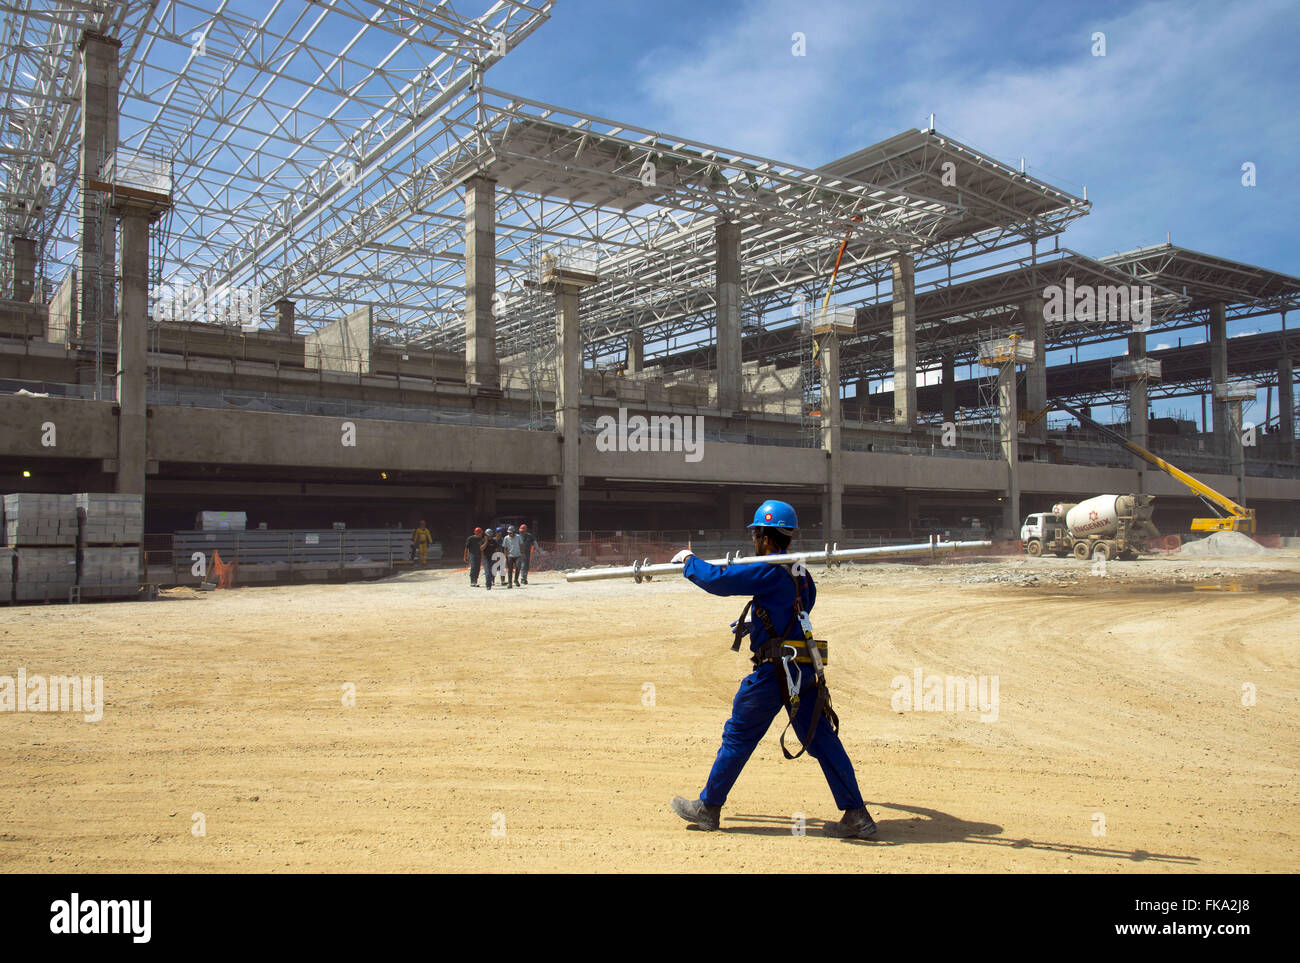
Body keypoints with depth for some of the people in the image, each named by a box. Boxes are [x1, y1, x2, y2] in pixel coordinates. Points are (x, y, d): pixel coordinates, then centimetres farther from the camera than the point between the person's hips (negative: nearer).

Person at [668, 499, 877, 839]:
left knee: (738, 737, 6)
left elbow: (719, 581, -15)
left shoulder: (769, 572, -13)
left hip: (773, 670, -7)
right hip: (805, 670, 8)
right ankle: (857, 816, 6)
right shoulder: (801, 575, 14)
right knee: (822, 740, 8)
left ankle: (708, 808, 19)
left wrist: (689, 561, 1)